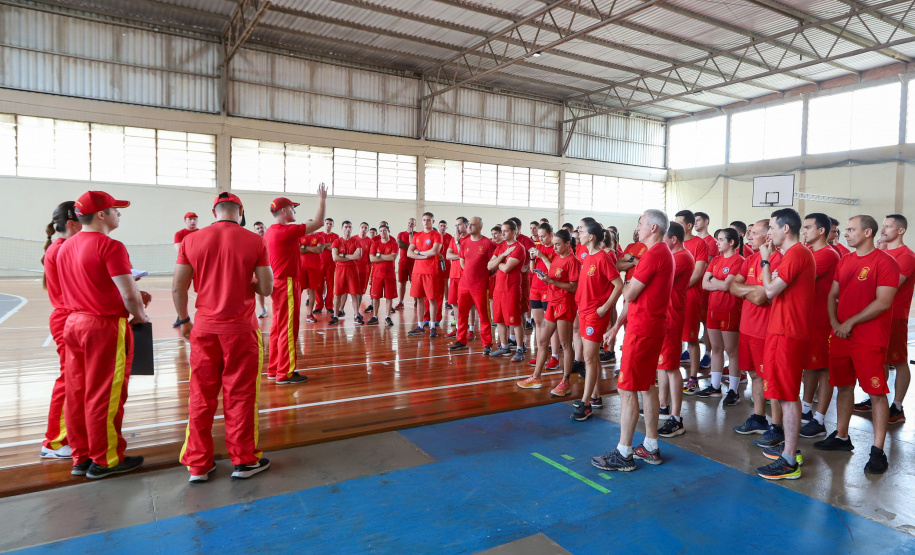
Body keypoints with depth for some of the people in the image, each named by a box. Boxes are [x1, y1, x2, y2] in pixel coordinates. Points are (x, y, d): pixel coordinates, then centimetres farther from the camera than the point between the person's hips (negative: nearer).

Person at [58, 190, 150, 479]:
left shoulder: (66, 247, 11)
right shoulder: (110, 246, -16)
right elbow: (129, 295, -20)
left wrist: (134, 294, 14)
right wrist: (140, 316, -2)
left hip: (73, 324, 8)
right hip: (105, 326, -8)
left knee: (76, 394, 13)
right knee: (104, 395, 2)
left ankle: (81, 458, 25)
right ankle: (105, 460, 15)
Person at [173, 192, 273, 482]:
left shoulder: (191, 241, 0)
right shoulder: (255, 242, -6)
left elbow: (177, 288, 1)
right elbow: (266, 289, -5)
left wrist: (184, 321, 16)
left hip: (204, 327, 2)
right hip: (241, 328, -2)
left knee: (201, 396, 11)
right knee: (240, 395, 7)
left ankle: (198, 464, 20)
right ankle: (244, 460, 18)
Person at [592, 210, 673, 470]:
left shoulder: (654, 254, -18)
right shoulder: (663, 252, 16)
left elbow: (629, 294, -16)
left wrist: (627, 283, 6)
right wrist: (619, 323, 15)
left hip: (642, 327, -10)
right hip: (653, 324, 10)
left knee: (627, 389, -5)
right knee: (647, 385, 16)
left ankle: (624, 454, 2)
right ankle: (651, 447, 25)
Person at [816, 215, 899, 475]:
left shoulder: (885, 262, -9)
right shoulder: (844, 261, 12)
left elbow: (883, 302, -16)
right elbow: (833, 295, 14)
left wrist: (850, 323, -14)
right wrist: (834, 322, -2)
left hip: (870, 339, -7)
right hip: (840, 335, 7)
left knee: (877, 392, -1)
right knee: (844, 387, 15)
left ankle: (878, 451, 6)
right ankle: (841, 437, 28)